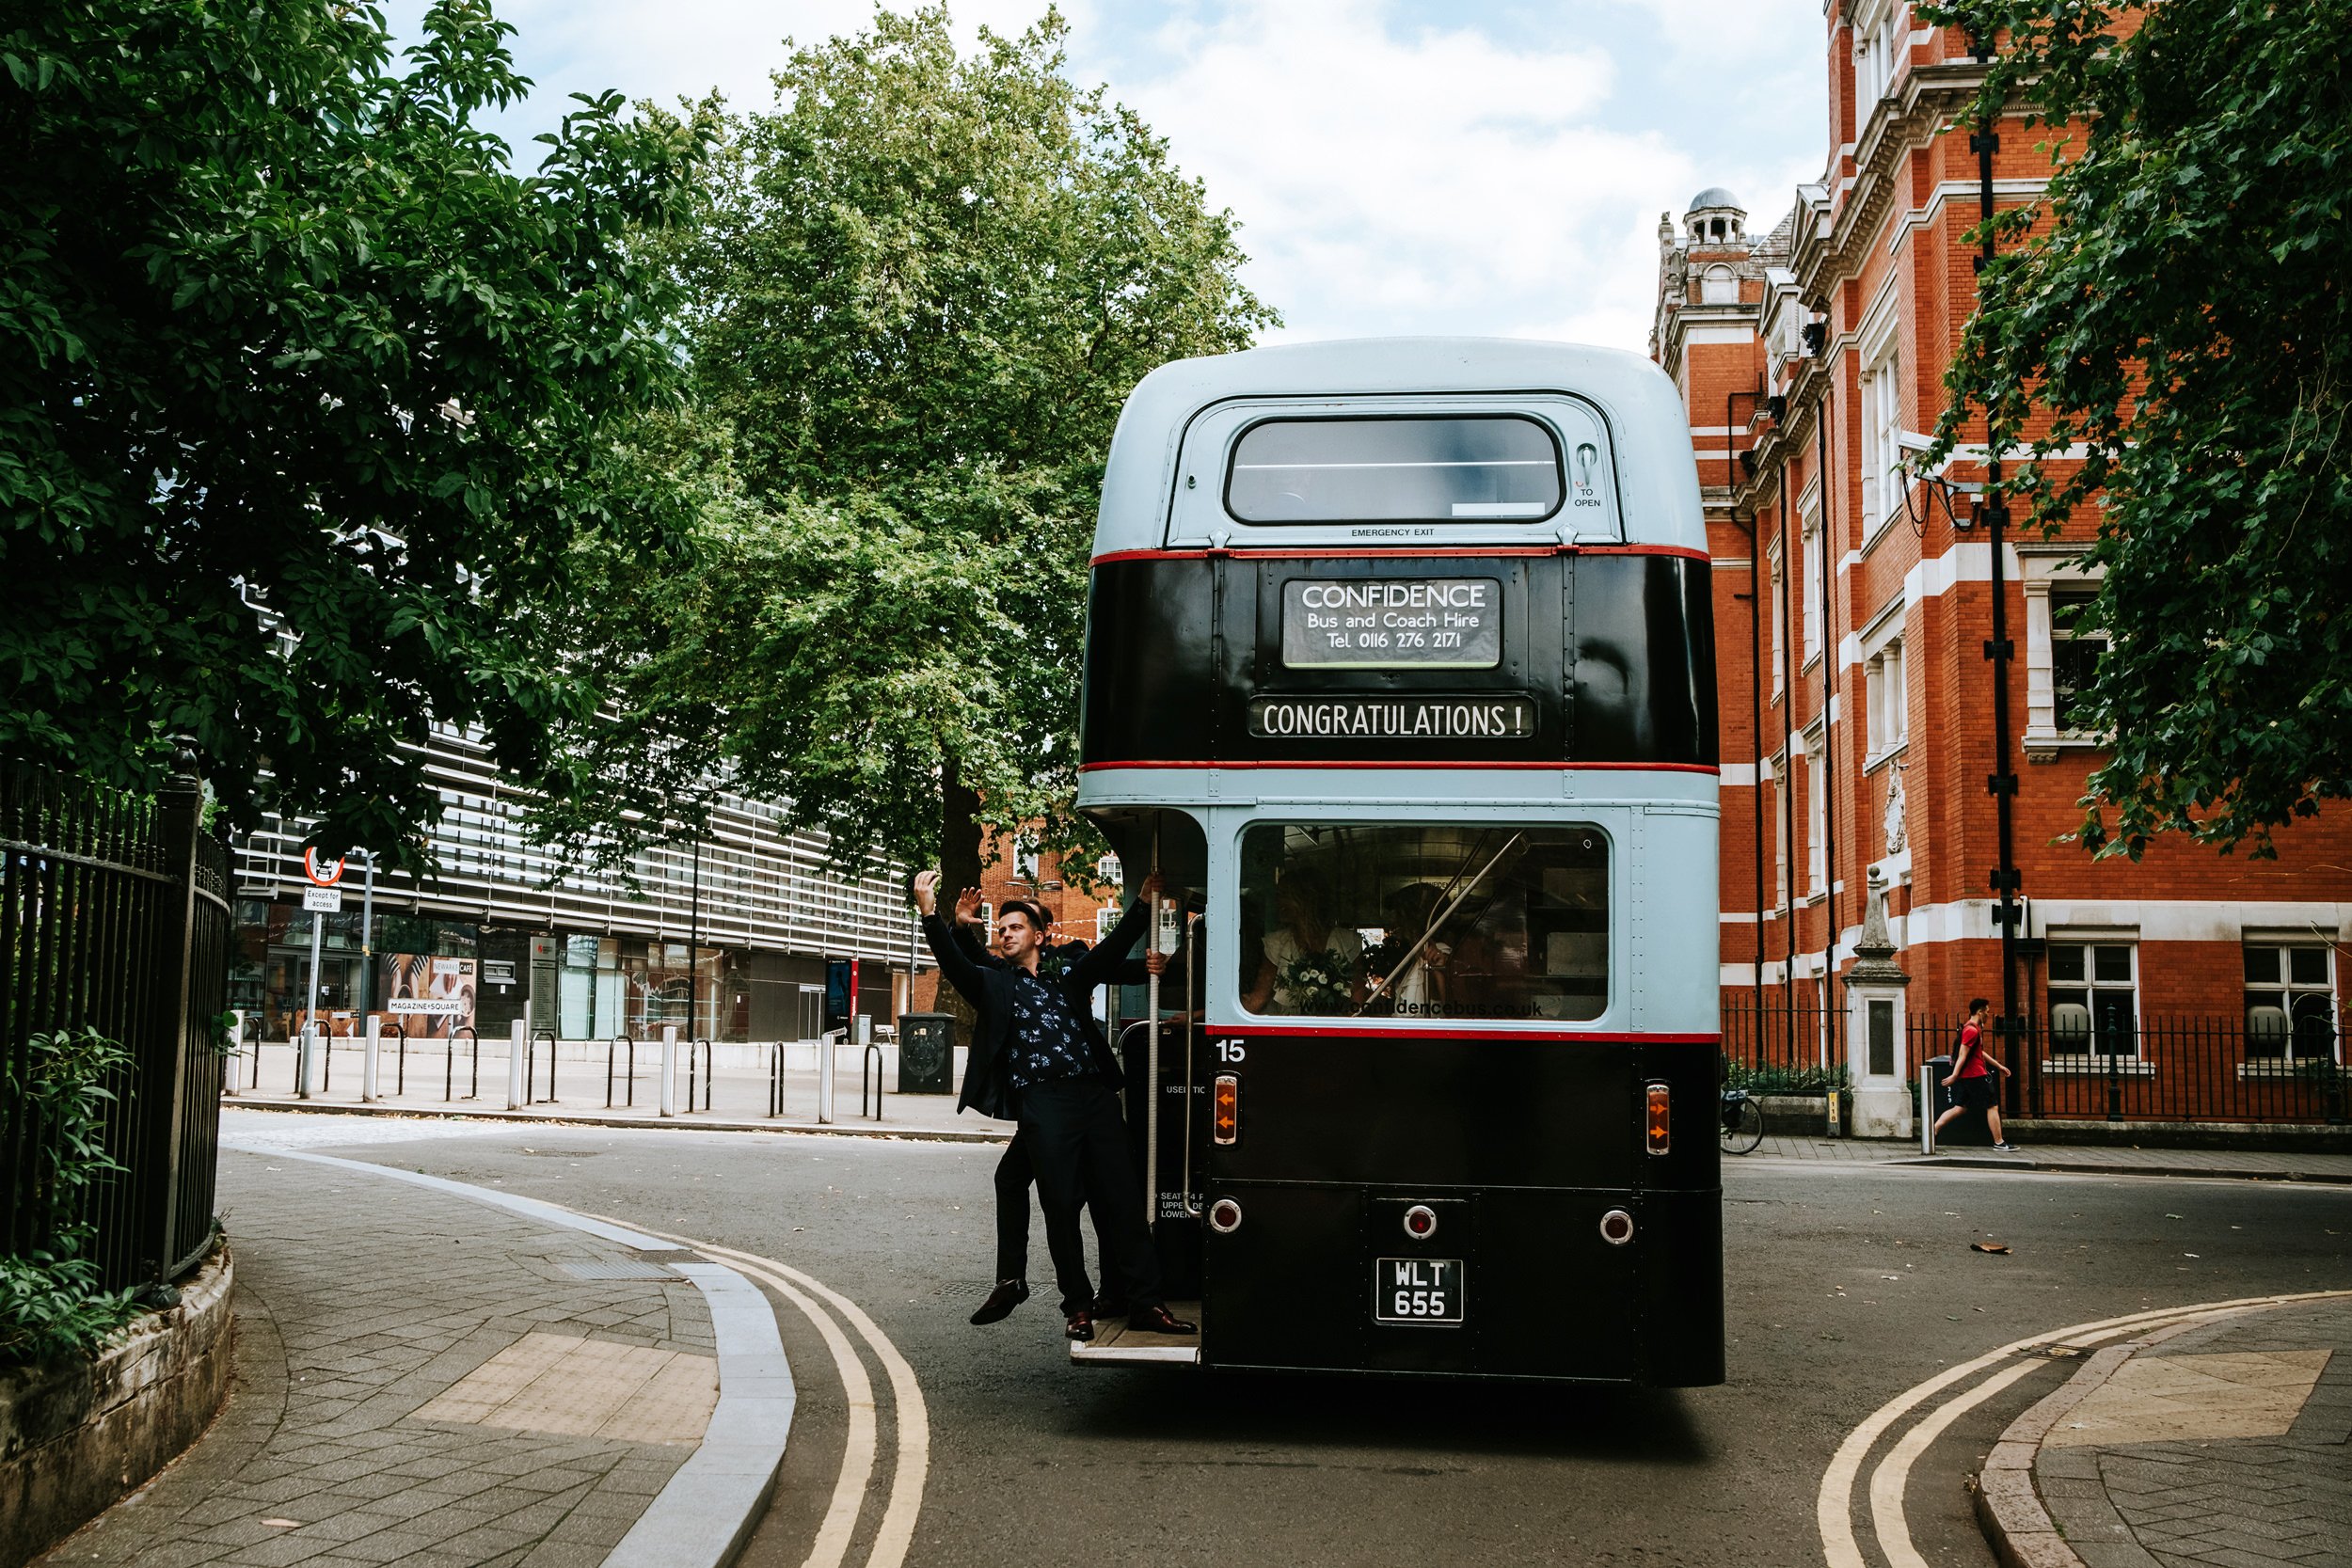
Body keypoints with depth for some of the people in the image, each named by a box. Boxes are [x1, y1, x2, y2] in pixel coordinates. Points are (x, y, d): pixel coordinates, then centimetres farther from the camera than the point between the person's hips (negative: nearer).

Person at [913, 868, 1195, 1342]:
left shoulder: (1068, 982, 23)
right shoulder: (993, 986, 15)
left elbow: (1113, 948, 17)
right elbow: (954, 964, 0)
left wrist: (1144, 903, 6)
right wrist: (930, 915, -14)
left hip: (1096, 1094, 2)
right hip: (1042, 1104, -2)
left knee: (1122, 1198, -1)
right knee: (1061, 1206, -3)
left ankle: (1145, 1303, 1)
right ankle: (1078, 1307, 9)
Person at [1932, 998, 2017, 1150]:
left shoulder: (1975, 1029, 18)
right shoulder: (1972, 1030, -15)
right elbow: (1962, 1055, -21)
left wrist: (1999, 1065, 31)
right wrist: (1954, 1076, -26)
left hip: (1969, 1076, 10)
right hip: (1976, 1075, -10)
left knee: (1960, 1108, 9)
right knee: (1992, 1106, -2)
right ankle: (1999, 1142, 3)